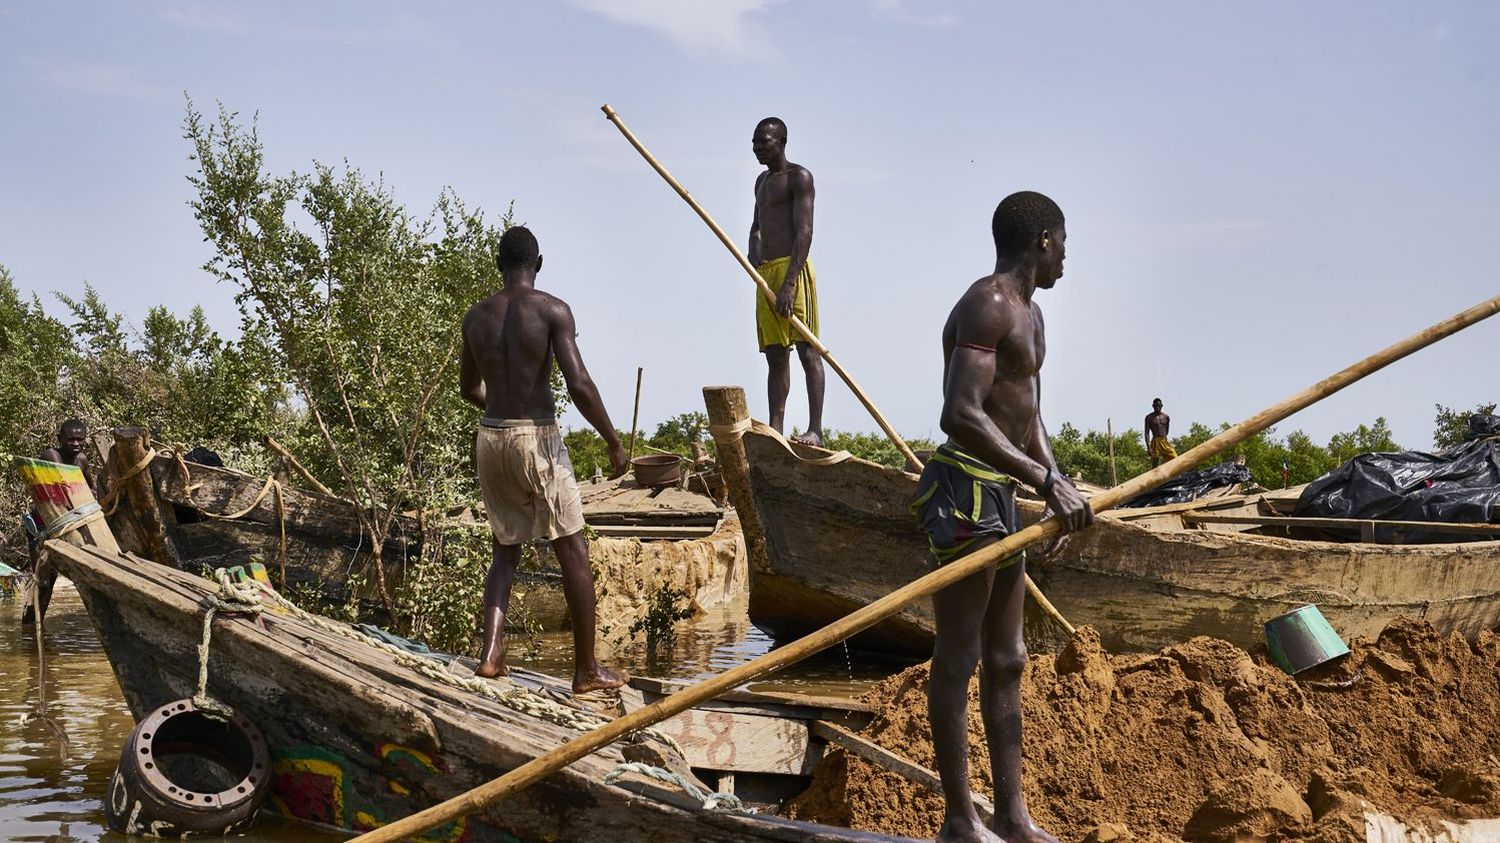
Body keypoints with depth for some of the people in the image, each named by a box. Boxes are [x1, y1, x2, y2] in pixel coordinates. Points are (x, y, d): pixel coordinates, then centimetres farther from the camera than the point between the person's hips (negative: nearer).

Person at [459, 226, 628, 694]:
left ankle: (491, 651, 4)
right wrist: (613, 441, -6)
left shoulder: (476, 316, 6)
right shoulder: (552, 310, -10)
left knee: (505, 549, 19)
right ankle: (587, 669, 10)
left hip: (490, 438, 5)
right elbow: (580, 385, -17)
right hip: (538, 439, -5)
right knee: (573, 552, 6)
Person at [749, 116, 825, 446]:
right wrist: (755, 261, 7)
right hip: (765, 273, 9)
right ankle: (774, 430, 7)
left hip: (794, 270, -8)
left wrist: (789, 283, -23)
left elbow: (804, 232, -14)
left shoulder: (799, 177, -5)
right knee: (775, 355, 7)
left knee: (808, 351, -10)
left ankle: (815, 429, -14)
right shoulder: (762, 181, 22)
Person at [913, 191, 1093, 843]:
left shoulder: (1030, 315, 20)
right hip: (964, 489, -11)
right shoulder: (987, 306, -13)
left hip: (1002, 495, 11)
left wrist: (1059, 492, 9)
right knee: (958, 659, -4)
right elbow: (961, 416, -26)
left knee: (1006, 662, 13)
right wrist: (1046, 481, -26)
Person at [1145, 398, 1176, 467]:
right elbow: (1147, 433, -5)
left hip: (1165, 441, 4)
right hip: (1155, 442, -4)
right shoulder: (1149, 418, -2)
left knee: (1175, 459, -9)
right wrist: (1148, 447, -13)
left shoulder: (1166, 417, 9)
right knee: (1155, 464, -2)